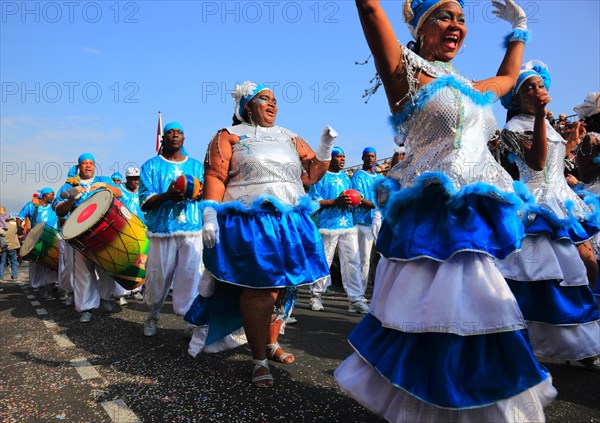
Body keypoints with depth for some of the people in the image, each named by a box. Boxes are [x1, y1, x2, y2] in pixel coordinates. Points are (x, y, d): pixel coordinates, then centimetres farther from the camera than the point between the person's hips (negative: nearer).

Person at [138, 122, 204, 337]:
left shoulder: (196, 165, 15)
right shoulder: (151, 166, 8)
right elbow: (144, 203, 0)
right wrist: (166, 196, -19)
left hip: (193, 231, 1)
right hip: (162, 230, -1)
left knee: (191, 276, -3)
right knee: (158, 277, 3)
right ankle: (153, 316, 27)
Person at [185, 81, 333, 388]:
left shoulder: (290, 138, 19)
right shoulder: (229, 136, 5)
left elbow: (311, 174, 15)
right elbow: (214, 177, -5)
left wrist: (325, 147, 2)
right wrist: (209, 218, -16)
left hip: (289, 223, 5)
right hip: (248, 224, -5)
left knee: (280, 286, 9)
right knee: (258, 289, -7)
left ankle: (272, 343, 29)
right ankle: (259, 359, 8)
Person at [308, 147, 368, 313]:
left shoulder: (345, 177, 20)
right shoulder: (321, 176, 1)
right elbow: (313, 202, -7)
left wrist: (351, 202, 0)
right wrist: (336, 201, -16)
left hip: (348, 225, 6)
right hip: (327, 225, -6)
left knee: (353, 262, 0)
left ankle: (356, 299, 3)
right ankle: (316, 296, 17)